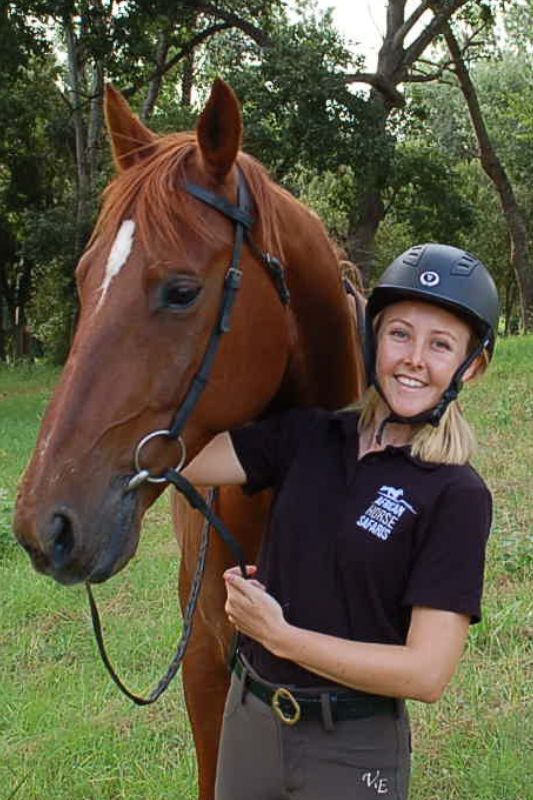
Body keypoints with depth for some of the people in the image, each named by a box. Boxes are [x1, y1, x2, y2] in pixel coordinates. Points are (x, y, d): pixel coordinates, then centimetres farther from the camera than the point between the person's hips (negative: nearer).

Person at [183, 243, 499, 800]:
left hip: (352, 753, -4)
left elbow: (427, 673, -19)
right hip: (247, 718, 5)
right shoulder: (307, 435, -1)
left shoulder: (457, 496, -15)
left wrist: (279, 635, -18)